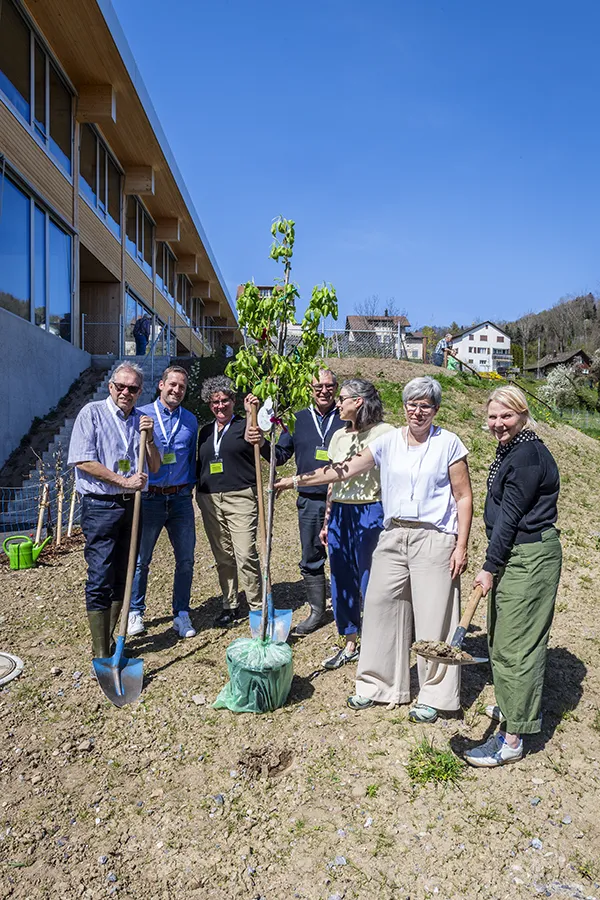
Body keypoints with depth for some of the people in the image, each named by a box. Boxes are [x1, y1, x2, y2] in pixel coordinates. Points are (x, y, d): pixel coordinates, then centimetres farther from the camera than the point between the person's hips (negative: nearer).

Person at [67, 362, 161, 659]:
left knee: (122, 577, 11)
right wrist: (124, 481, -14)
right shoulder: (92, 412, -3)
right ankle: (101, 654, 1)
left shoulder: (141, 419, 11)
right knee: (100, 579, -6)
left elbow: (155, 467, 11)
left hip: (132, 504, 6)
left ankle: (109, 639, 26)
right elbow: (83, 461, -12)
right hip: (100, 505, -5)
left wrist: (149, 438, -5)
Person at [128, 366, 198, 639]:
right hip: (149, 498, -3)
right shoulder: (141, 415, -2)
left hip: (180, 498, 3)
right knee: (140, 559, 7)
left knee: (185, 559, 6)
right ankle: (135, 612, 25)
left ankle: (181, 613, 20)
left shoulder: (190, 420, 8)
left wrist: (189, 487, 9)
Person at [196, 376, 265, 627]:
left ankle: (257, 606, 1)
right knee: (223, 557, 10)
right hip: (210, 500, 5)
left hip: (241, 498, -5)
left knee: (246, 555, -10)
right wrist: (199, 491, 18)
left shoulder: (244, 425, 1)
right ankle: (230, 605, 22)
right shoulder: (206, 431, 18)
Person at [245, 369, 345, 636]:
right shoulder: (298, 420, 9)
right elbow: (280, 456, 8)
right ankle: (317, 611, 27)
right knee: (311, 560, 12)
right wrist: (262, 443, -9)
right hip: (309, 502, 3)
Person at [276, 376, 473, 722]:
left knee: (434, 618, 1)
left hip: (434, 539, -4)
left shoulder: (449, 443, -3)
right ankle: (378, 683, 26)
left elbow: (464, 497, -2)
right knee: (381, 607, 8)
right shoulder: (388, 442, 6)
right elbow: (345, 470, 7)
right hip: (393, 537, 4)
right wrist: (297, 480, 4)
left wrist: (461, 546, -8)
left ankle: (435, 696, 19)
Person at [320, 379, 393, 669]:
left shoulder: (385, 434, -8)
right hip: (340, 513, 7)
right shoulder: (339, 436, 12)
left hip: (371, 512, -6)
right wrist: (327, 520, 18)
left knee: (370, 583, 2)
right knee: (342, 582, 12)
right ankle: (350, 645, 28)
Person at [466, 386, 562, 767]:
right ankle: (520, 707, 40)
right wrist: (494, 563, 17)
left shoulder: (527, 454, -19)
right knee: (502, 635, 21)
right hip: (513, 554, 10)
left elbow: (511, 516, -20)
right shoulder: (512, 450, 13)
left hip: (529, 558, -10)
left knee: (516, 643, -4)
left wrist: (490, 567, -15)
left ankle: (512, 740, 6)